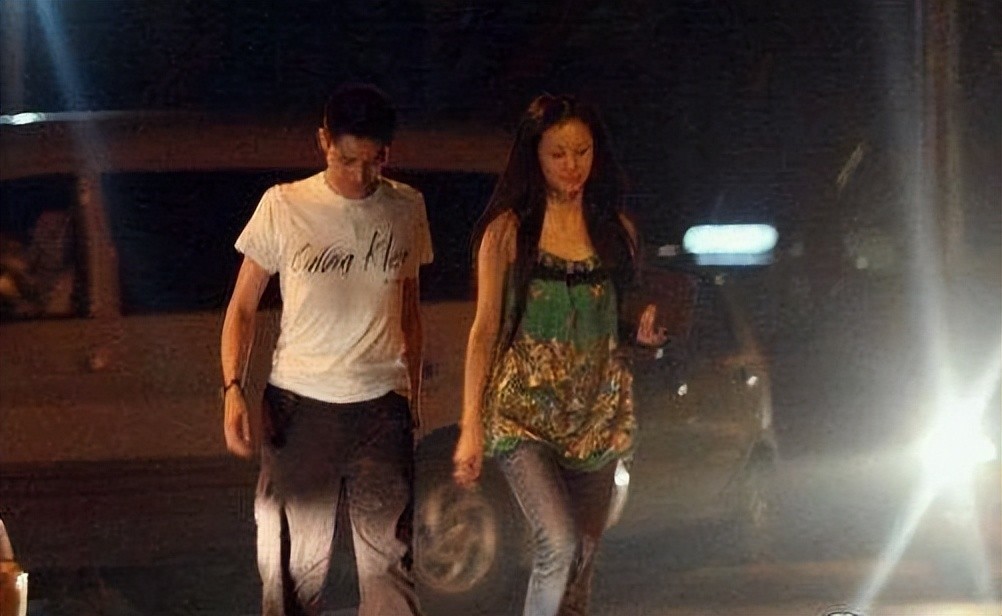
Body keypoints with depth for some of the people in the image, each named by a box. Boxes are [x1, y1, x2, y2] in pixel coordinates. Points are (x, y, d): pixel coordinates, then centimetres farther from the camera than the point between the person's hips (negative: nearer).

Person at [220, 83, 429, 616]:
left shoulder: (406, 209, 6)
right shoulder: (283, 206, -1)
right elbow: (243, 306, 4)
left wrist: (414, 390, 19)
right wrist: (233, 389, -8)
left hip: (381, 406, 1)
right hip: (298, 404, -1)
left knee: (388, 557, -7)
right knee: (296, 562, 1)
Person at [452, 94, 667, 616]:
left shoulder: (615, 229, 10)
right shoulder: (508, 230, -1)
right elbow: (484, 330, -1)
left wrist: (645, 333, -3)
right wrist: (471, 428, -5)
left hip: (596, 414, 4)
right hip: (524, 410, -4)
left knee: (580, 559, 5)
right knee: (559, 545, -22)